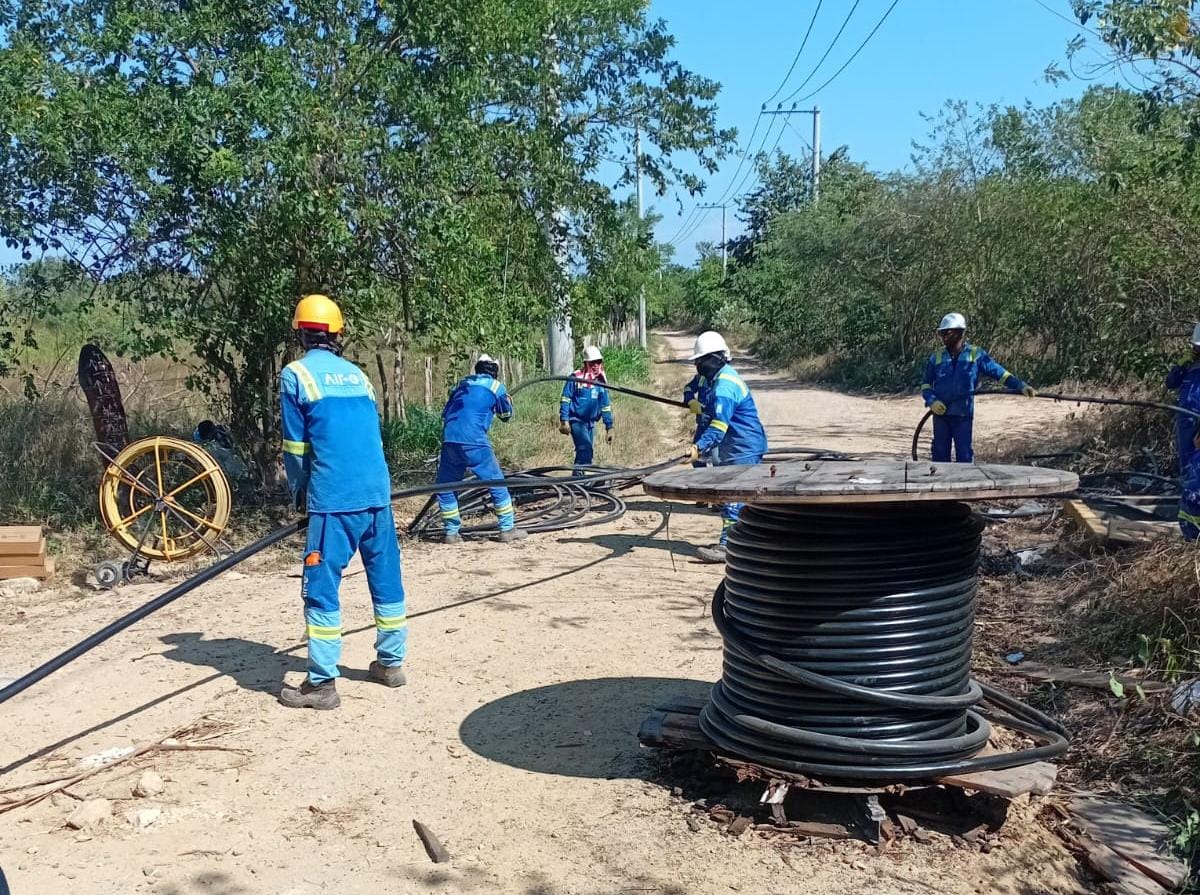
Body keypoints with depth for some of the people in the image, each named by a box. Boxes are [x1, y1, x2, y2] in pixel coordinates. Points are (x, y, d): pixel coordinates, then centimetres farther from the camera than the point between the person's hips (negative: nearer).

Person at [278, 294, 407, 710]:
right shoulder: (357, 374, 16)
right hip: (377, 492, 6)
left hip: (333, 498, -6)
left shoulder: (295, 374, 0)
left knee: (321, 587, -1)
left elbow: (296, 446, 0)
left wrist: (299, 493, 15)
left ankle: (322, 683, -1)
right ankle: (391, 662, 25)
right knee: (386, 577, 14)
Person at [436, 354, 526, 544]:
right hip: (473, 440, -4)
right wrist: (508, 400, 43)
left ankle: (451, 532, 15)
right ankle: (507, 529, 9)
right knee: (495, 482, 7)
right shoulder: (496, 386, 12)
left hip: (449, 439, 4)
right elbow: (506, 415, 24)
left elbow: (445, 414, 25)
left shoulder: (462, 384, 24)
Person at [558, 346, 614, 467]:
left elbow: (606, 406, 16)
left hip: (590, 423, 6)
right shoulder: (576, 377, -8)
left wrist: (609, 427, 14)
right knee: (585, 449, -22)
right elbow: (565, 400, -7)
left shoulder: (600, 381, 10)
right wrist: (564, 421, -13)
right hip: (576, 421, -6)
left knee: (584, 452, 10)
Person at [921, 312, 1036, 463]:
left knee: (964, 455, 0)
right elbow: (926, 384, 8)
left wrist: (1021, 386, -12)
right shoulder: (936, 357, 3)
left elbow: (999, 373, 0)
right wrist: (932, 400, -11)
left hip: (964, 415, -2)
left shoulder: (976, 355, -2)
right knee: (940, 454, 7)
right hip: (941, 413, 2)